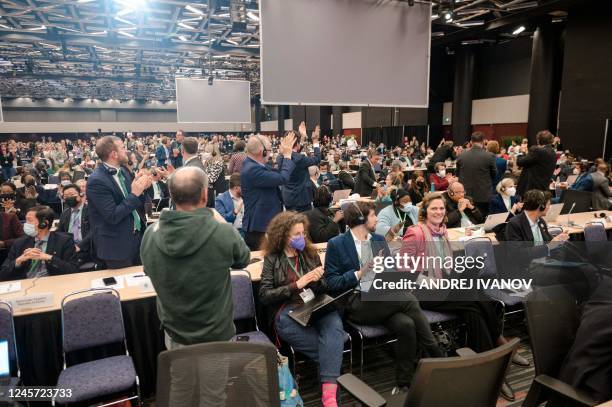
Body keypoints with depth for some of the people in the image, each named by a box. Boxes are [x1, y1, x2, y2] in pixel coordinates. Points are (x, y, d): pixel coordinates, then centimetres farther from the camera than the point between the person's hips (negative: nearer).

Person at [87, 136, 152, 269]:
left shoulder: (122, 170, 4)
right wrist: (134, 194, -21)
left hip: (138, 236, 7)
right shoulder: (97, 181, -19)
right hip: (118, 245, -7)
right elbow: (112, 216, -22)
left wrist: (141, 187, -8)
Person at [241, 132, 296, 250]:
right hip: (259, 228, -10)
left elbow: (277, 175, 16)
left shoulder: (253, 165, 8)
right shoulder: (252, 170, -24)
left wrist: (285, 155, 9)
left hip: (265, 224, 10)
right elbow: (282, 178, -26)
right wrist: (287, 155, -13)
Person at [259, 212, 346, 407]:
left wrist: (318, 280, -7)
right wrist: (296, 285, -14)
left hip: (315, 308, 2)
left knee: (334, 324, -34)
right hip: (287, 314, -2)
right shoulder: (272, 259, 4)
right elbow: (264, 295, -5)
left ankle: (329, 390, -39)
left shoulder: (310, 254, 14)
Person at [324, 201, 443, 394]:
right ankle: (438, 357, -11)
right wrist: (358, 274, -17)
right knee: (408, 299, -25)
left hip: (381, 298, 5)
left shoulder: (379, 239, 15)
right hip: (356, 303, -5)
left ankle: (404, 383, -10)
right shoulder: (336, 244, -1)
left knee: (406, 325, -27)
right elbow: (331, 283, -4)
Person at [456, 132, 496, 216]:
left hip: (465, 195, 2)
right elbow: (494, 174, 3)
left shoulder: (461, 156, -4)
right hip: (483, 195, -2)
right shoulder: (489, 156, -11)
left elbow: (457, 174, 8)